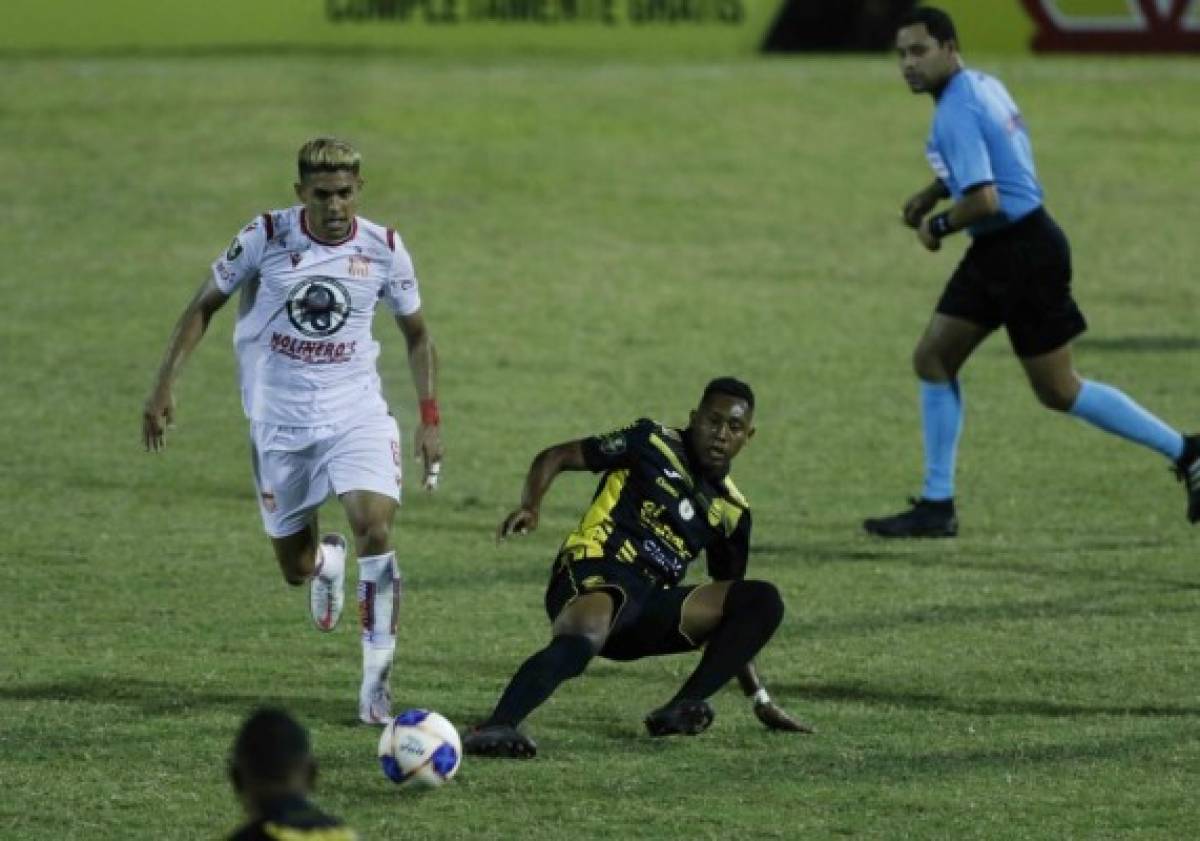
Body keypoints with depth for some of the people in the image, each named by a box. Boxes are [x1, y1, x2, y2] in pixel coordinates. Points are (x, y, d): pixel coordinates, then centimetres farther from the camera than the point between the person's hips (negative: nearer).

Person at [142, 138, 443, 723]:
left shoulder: (383, 250, -6)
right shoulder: (266, 237, -10)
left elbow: (416, 334, 9)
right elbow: (205, 305, 1)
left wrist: (429, 419, 4)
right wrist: (164, 387, -4)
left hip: (356, 415, 0)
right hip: (279, 422, 0)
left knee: (376, 527, -24)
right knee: (296, 570, 7)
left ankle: (377, 678, -14)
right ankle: (327, 563, 48)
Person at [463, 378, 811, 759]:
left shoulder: (732, 510, 19)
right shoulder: (653, 442, 5)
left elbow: (732, 613, 26)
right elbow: (553, 458, 5)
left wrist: (760, 699, 23)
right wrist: (531, 507, -16)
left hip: (654, 604, 6)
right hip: (594, 579, -6)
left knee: (764, 601, -10)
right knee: (583, 638, -41)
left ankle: (679, 711, -14)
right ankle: (492, 730, -53)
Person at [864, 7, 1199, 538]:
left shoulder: (957, 111, -20)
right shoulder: (983, 85, 10)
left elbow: (984, 200, -27)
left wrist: (938, 225, -9)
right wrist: (933, 193, 18)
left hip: (1024, 254, -10)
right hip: (995, 254, 10)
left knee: (1058, 391, -1)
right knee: (932, 359, 8)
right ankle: (936, 506, 11)